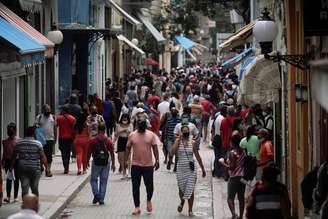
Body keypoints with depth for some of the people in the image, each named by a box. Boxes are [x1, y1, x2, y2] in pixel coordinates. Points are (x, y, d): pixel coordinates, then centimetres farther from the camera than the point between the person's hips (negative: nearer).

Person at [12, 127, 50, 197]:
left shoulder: (18, 143, 3)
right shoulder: (37, 144, -5)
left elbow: (14, 156, 7)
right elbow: (43, 157, -7)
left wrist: (12, 166, 16)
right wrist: (47, 167, -1)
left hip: (22, 168, 2)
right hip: (35, 168, -2)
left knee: (24, 188, 0)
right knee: (34, 188, 10)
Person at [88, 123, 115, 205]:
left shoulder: (93, 140, -4)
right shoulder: (108, 141, -1)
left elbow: (89, 153, -1)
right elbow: (112, 153, 0)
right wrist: (113, 164, 7)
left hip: (96, 163, -1)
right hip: (105, 163, 1)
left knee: (93, 180, 13)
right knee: (103, 181, 8)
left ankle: (96, 194, -7)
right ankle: (101, 200, 8)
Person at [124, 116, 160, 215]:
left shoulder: (151, 135, 1)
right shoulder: (132, 135, 2)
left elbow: (155, 148, 1)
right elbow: (128, 148, 7)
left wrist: (157, 160, -5)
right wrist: (126, 161, 2)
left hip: (148, 165, -1)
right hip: (135, 165, 1)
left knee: (149, 186, 2)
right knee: (135, 187, 2)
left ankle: (149, 200, 31)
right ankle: (137, 207, 8)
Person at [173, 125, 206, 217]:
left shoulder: (192, 143, 3)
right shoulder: (178, 141, -1)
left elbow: (197, 156, 10)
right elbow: (174, 151, -21)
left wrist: (203, 168, 11)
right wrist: (179, 139, -17)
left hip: (191, 169, 0)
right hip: (181, 168, 0)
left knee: (190, 190, -3)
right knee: (181, 188, 10)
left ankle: (190, 210, 4)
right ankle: (182, 202, 41)